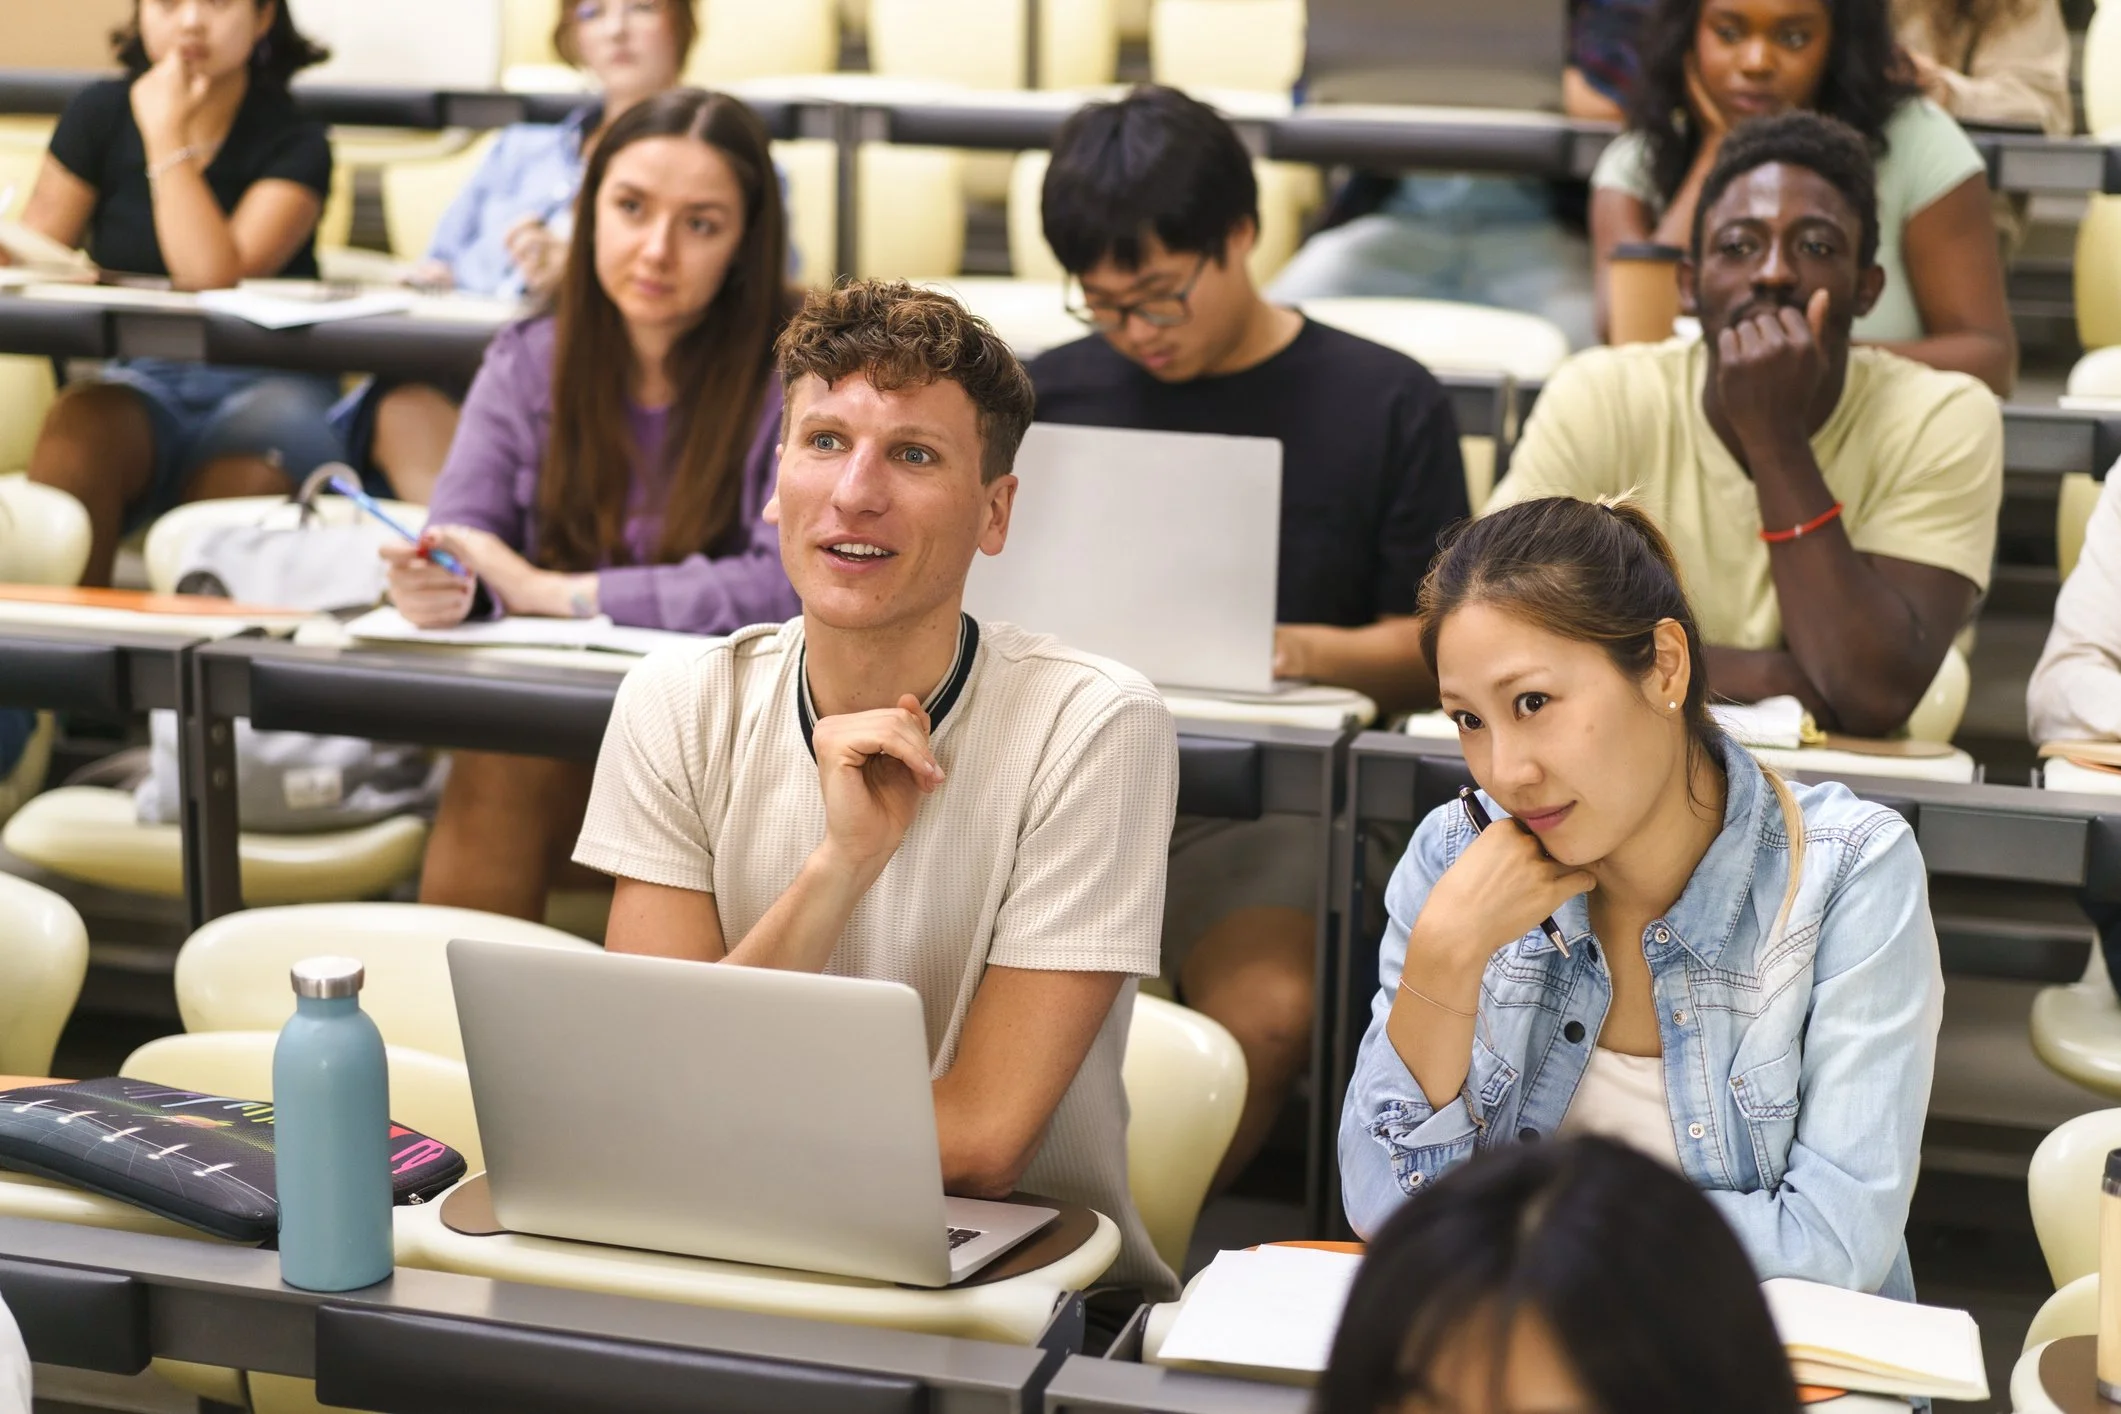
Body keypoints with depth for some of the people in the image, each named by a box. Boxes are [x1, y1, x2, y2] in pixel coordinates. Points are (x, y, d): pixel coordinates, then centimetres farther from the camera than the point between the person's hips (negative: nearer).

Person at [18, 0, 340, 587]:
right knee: (77, 422, -31)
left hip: (260, 388, -2)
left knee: (253, 478, -35)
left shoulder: (293, 144, -2)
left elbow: (213, 277, -17)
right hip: (139, 384, 2)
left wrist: (166, 135, -11)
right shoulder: (101, 114, 9)